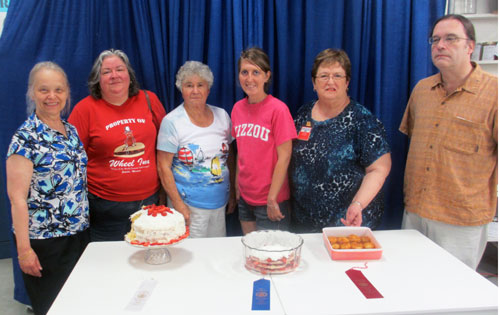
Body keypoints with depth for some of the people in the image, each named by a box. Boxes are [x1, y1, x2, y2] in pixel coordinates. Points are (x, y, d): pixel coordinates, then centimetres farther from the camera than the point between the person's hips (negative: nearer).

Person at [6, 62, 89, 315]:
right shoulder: (26, 137, -12)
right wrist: (23, 249, -17)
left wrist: (84, 222, 12)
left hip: (80, 234, 6)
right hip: (44, 240, -6)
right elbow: (17, 197, -14)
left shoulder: (71, 131, 7)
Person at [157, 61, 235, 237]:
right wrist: (178, 204, -14)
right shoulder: (172, 122, -9)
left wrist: (232, 192, 11)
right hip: (189, 205, -4)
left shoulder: (222, 116, 5)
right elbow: (164, 167, -10)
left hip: (220, 202, 5)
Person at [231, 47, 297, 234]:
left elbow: (284, 157, -15)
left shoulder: (278, 109, -15)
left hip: (270, 201, -5)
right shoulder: (238, 108, 3)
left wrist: (272, 199, -14)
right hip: (245, 197, 6)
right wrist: (237, 187, 10)